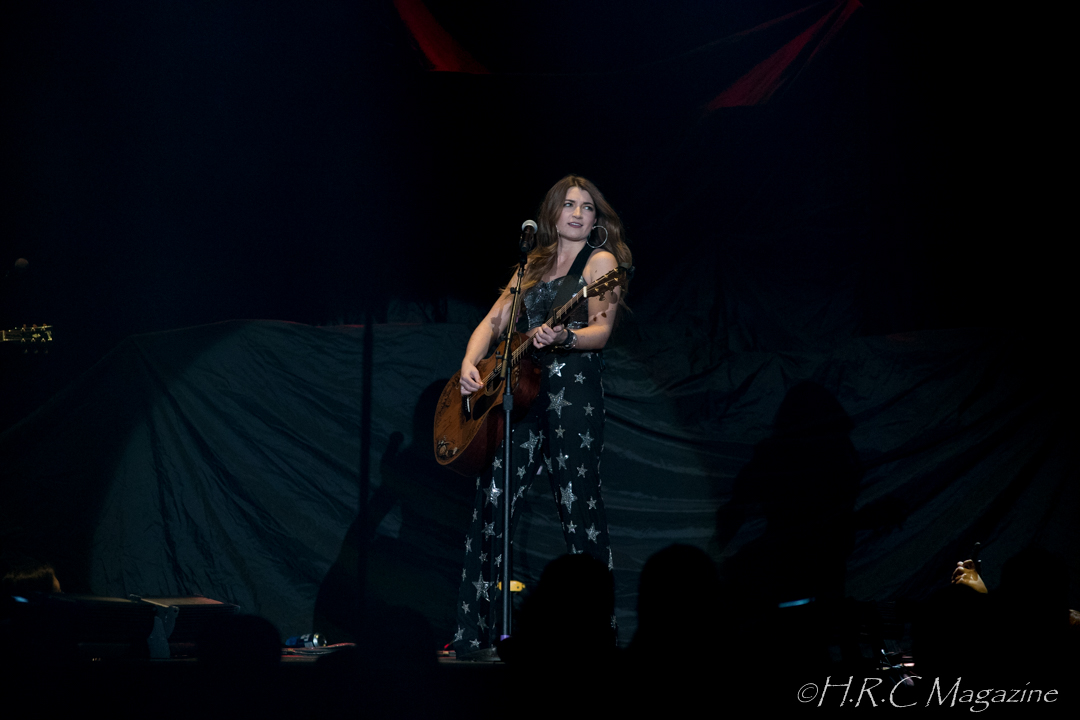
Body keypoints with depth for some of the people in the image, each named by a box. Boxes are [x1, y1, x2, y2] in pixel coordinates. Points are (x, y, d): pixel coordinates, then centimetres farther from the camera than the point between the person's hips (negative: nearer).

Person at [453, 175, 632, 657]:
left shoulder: (601, 261, 3)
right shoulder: (533, 265, 21)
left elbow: (601, 331, -9)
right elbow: (494, 322, 17)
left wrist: (563, 338, -29)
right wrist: (470, 364, -1)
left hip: (573, 387, -6)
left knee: (579, 507, -9)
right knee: (491, 503, 0)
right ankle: (474, 635, 4)